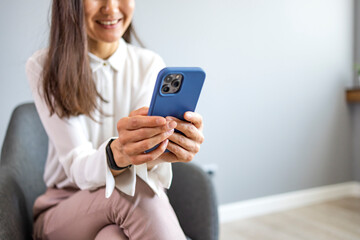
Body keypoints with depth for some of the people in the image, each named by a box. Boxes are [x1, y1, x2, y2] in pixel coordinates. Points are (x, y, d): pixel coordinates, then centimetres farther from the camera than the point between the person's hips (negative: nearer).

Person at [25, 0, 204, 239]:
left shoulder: (150, 65, -2)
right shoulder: (43, 68, -8)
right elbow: (78, 169, -18)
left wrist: (156, 154, -39)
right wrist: (118, 154, -42)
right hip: (62, 207, 0)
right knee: (134, 191, -32)